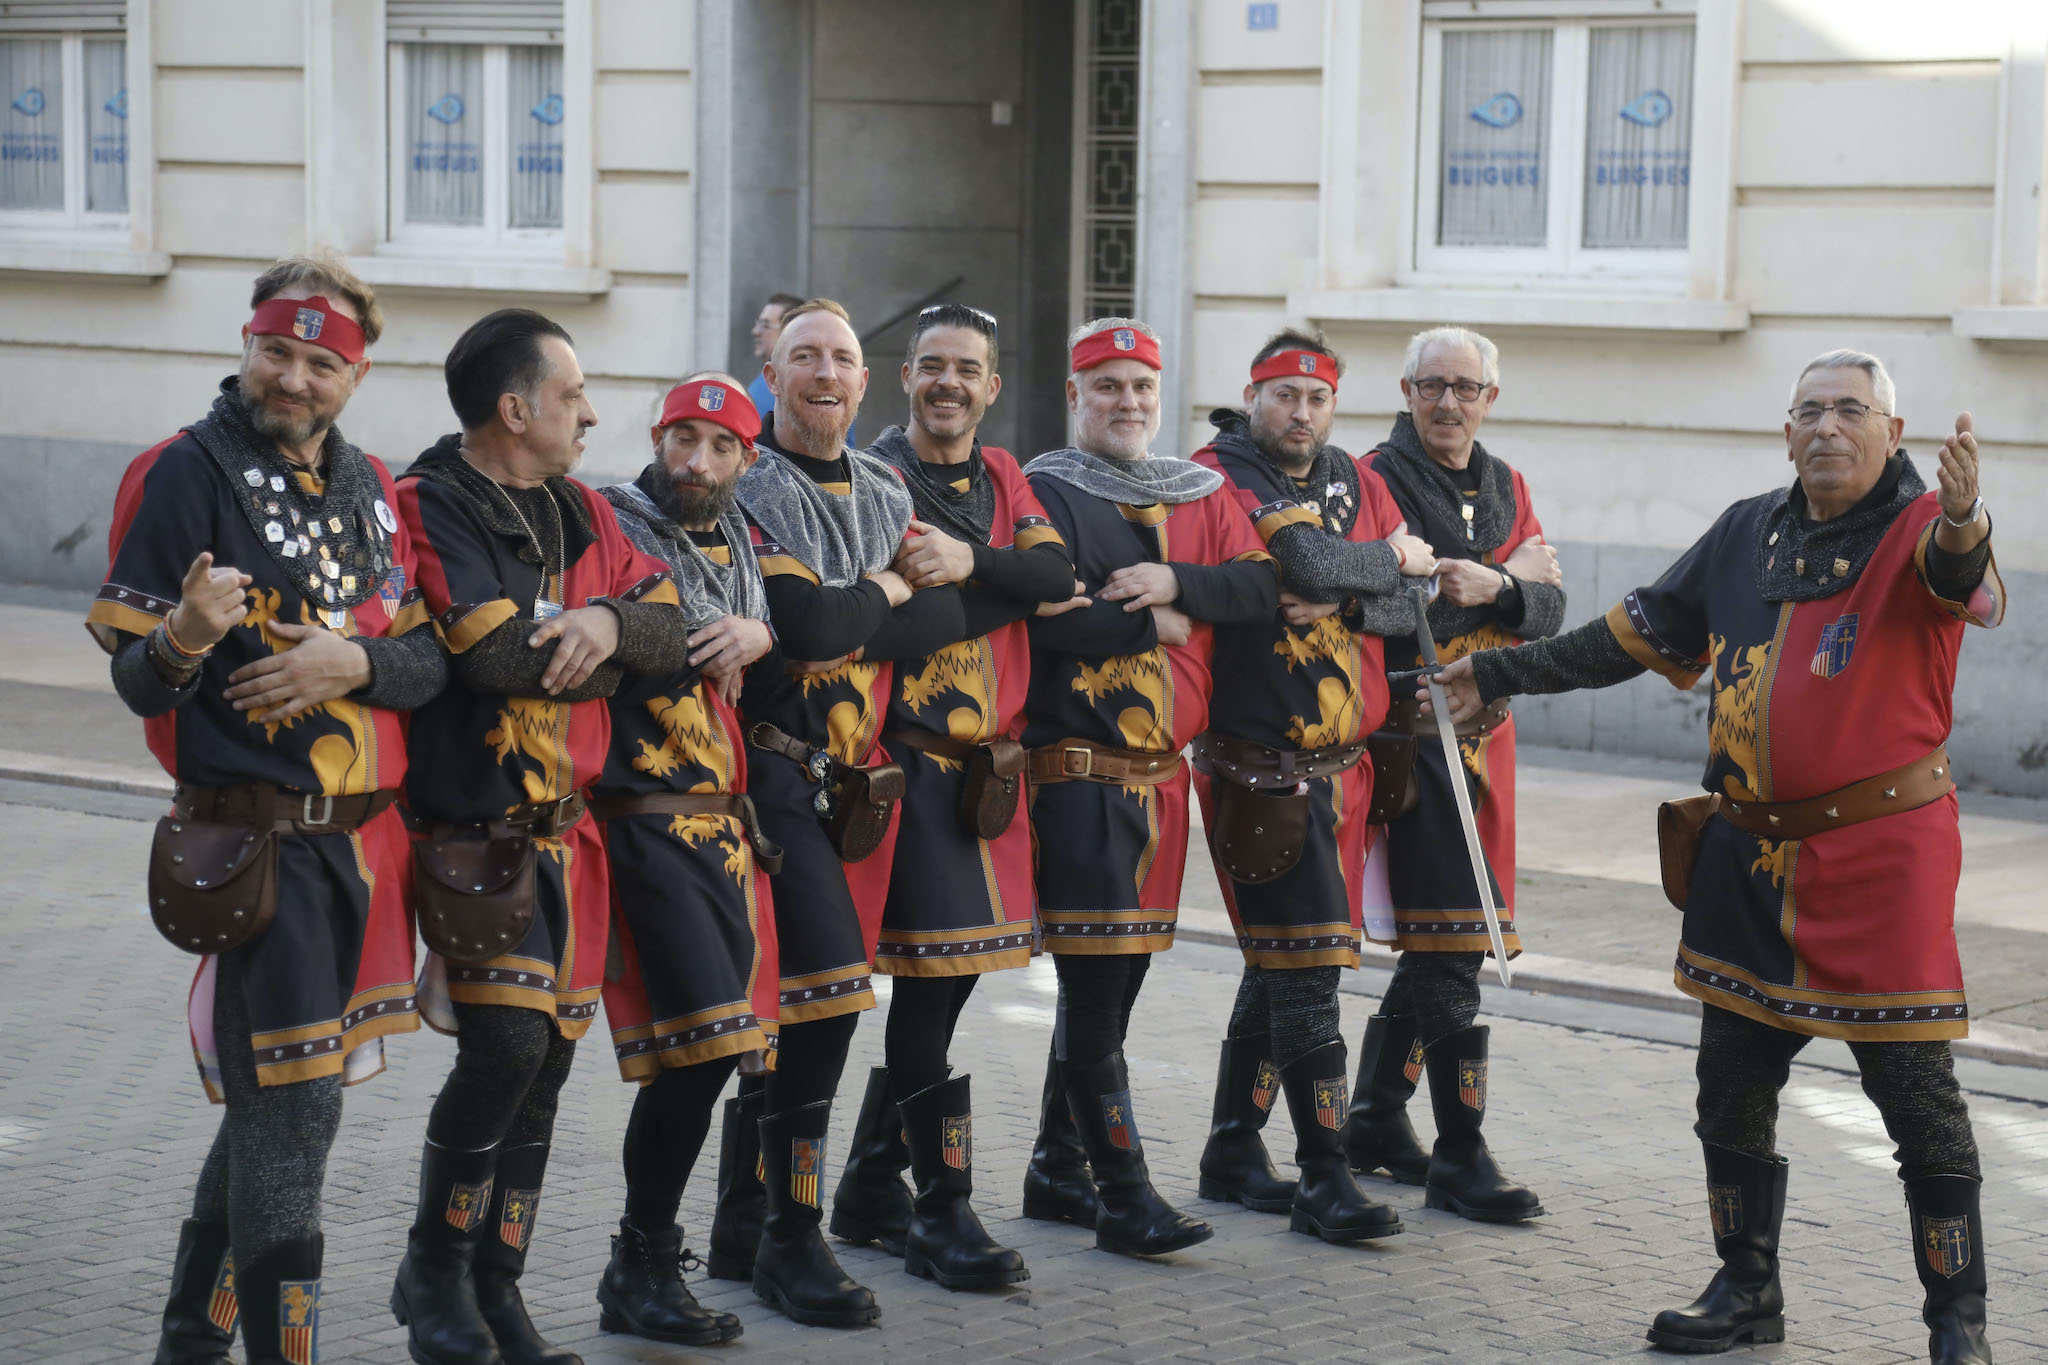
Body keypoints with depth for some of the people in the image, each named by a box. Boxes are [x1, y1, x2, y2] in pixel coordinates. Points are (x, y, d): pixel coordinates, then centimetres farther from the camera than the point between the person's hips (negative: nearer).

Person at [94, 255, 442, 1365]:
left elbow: (431, 660, 6)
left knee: (274, 1100, 17)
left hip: (360, 842, 7)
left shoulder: (371, 491, 11)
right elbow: (139, 684, -10)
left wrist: (352, 662, -14)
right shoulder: (185, 473, -8)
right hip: (258, 844, -7)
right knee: (289, 1111, -8)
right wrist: (183, 640, -32)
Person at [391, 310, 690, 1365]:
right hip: (472, 827, -7)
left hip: (568, 830, 7)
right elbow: (493, 655, -22)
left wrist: (609, 621, -16)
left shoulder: (581, 514, 14)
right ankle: (435, 1272, 5)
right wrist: (608, 658, -6)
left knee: (547, 1061, 8)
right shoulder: (429, 508, -10)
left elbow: (669, 632, 6)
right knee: (505, 1045, -16)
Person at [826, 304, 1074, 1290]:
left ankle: (871, 1187, 23)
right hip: (913, 756, -7)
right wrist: (1000, 588, -15)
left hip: (989, 760, 7)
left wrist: (969, 560, -20)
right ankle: (941, 1213, -2)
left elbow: (1055, 574, -4)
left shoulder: (1001, 478, 15)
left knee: (951, 977, 11)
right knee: (929, 978, -9)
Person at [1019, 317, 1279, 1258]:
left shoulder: (1200, 497, 14)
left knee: (1118, 978, 13)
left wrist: (1173, 582, -15)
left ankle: (1055, 1170, 24)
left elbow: (1260, 586, 1)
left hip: (1162, 769, 7)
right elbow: (1047, 620, -18)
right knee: (1095, 982, -8)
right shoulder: (1045, 493, -5)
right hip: (1079, 767, -7)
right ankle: (1122, 1194, -5)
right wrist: (1155, 625, -9)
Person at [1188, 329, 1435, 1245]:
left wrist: (1343, 603, -15)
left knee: (1282, 961, 14)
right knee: (1307, 961, -10)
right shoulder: (1220, 477, -7)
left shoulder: (1358, 484, 14)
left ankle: (1234, 1148, 26)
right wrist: (1391, 558, -5)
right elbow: (1308, 564, -22)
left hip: (1340, 765, 7)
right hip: (1259, 768, -7)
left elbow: (1409, 601, 4)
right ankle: (1323, 1174, -5)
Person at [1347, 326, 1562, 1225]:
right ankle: (1460, 1159, -6)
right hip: (1414, 735, -7)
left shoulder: (1504, 486, 16)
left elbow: (1548, 607, 7)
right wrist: (1507, 581, -12)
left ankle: (1375, 1122, 27)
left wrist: (1491, 590, -14)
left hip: (1484, 735, 7)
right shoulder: (1379, 480, -6)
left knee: (1436, 944, 13)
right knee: (1453, 948, -10)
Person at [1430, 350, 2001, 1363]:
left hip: (1882, 849, -6)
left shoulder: (1918, 527, -9)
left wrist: (1961, 522, -56)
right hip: (1748, 853, 6)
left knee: (1916, 1088, -3)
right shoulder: (1748, 533, 9)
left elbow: (1966, 583, -32)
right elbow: (1639, 635, 18)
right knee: (1733, 1080, 12)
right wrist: (1501, 674, 19)